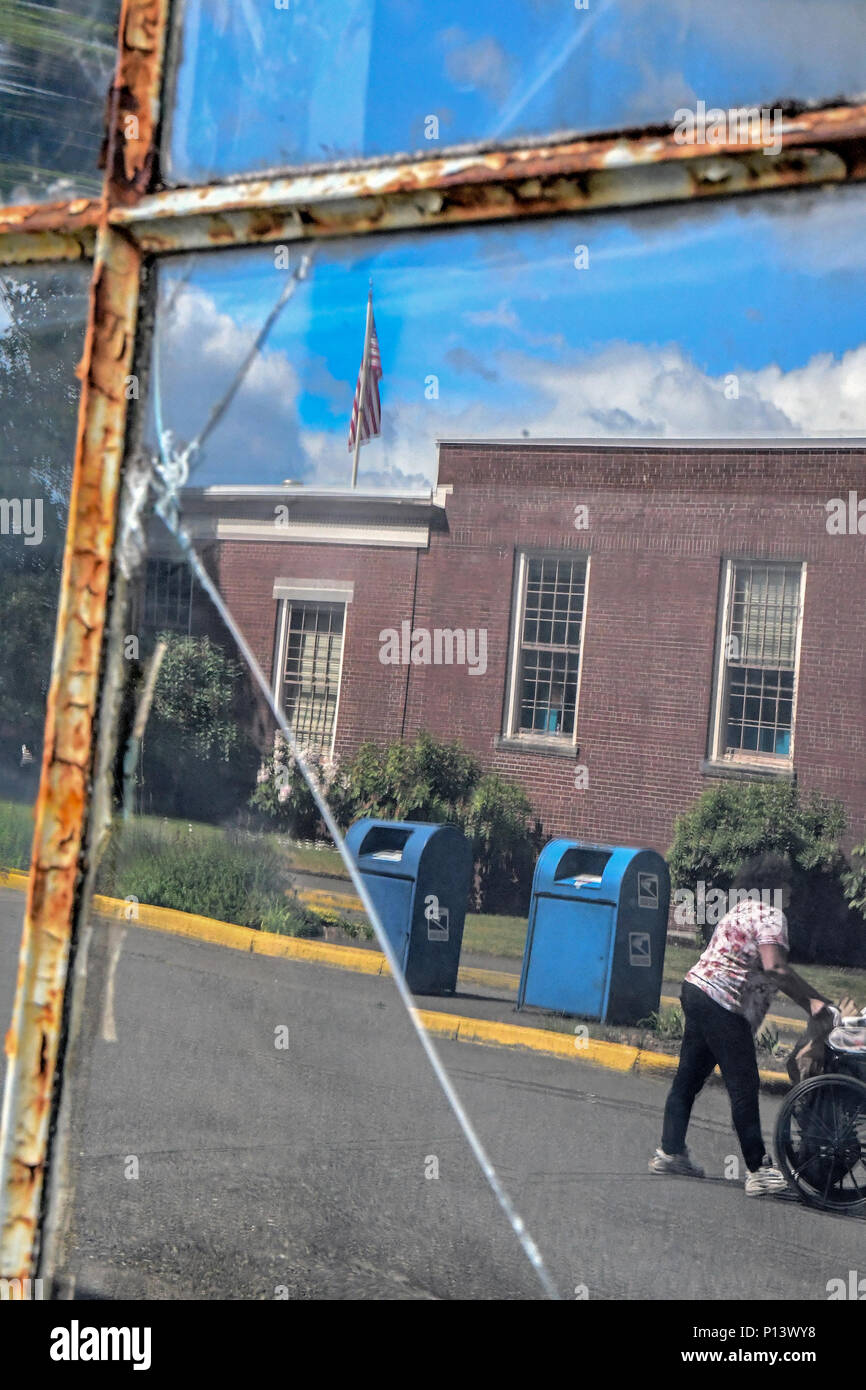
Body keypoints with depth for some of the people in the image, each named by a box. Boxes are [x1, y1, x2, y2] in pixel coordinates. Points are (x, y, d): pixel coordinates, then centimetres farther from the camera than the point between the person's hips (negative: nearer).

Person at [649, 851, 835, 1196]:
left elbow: (765, 972, 20)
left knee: (688, 1077, 14)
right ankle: (759, 1170, -4)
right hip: (723, 1004, -10)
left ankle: (670, 1152, 19)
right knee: (744, 1087, -6)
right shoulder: (771, 916, -9)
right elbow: (774, 967, -24)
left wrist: (810, 1002, 13)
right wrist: (815, 1000, -19)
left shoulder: (743, 910, 21)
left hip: (698, 991, 10)